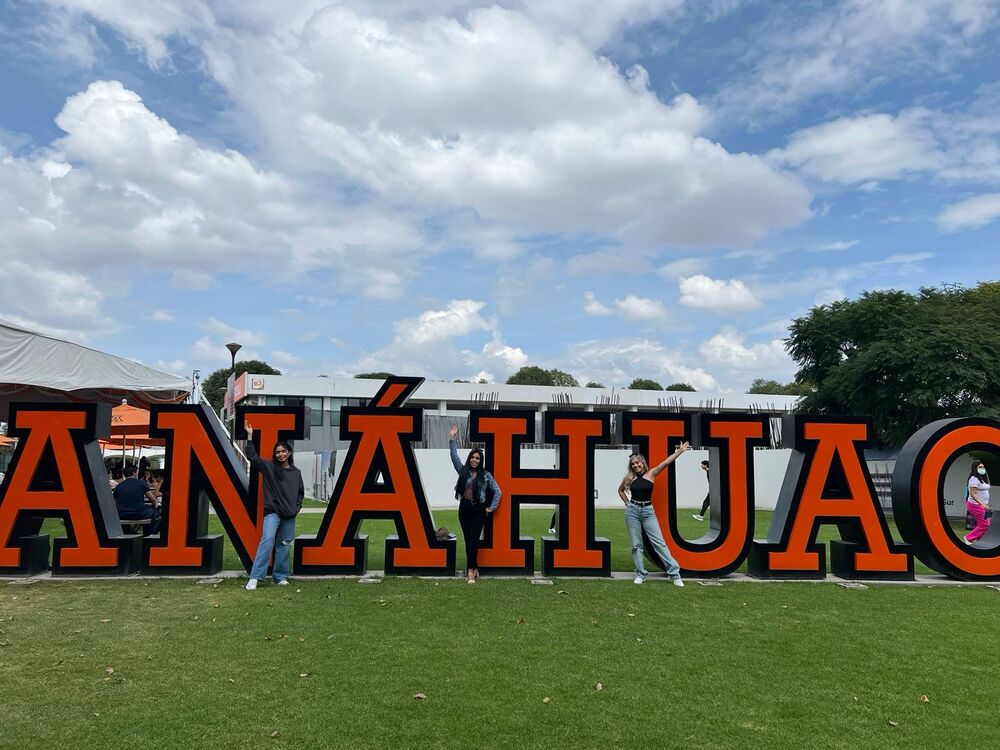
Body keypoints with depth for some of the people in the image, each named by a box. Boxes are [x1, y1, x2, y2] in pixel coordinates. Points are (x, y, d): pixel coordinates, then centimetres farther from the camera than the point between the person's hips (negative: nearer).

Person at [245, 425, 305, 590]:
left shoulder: (296, 472, 11)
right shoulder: (269, 467, 3)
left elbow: (301, 491, 20)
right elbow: (252, 456, -6)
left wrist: (298, 506, 6)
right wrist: (250, 436, -10)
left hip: (289, 515, 4)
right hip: (272, 512, -3)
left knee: (285, 545, 7)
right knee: (267, 540, -18)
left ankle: (281, 577, 17)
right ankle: (255, 577, -20)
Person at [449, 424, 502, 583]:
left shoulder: (486, 475, 2)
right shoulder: (463, 470, 7)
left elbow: (497, 492, 6)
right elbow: (454, 456, 0)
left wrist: (491, 508, 2)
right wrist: (453, 439, -4)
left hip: (479, 510, -3)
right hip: (464, 509, 3)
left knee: (473, 541, -10)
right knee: (468, 541, 6)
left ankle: (470, 570, -8)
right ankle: (474, 568, 16)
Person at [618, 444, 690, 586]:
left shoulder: (651, 473, -1)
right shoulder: (629, 477, 3)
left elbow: (666, 462, -11)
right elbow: (620, 490, 21)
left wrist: (680, 450, -18)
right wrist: (627, 503, 9)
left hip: (648, 511, -1)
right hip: (632, 511, 1)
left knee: (659, 542, -2)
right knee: (636, 544, 4)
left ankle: (674, 573, 1)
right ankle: (640, 574, 13)